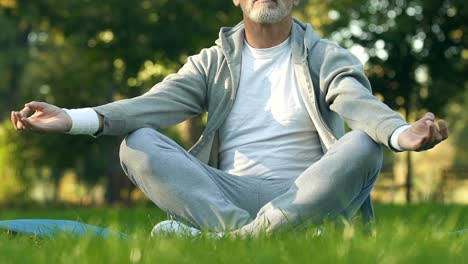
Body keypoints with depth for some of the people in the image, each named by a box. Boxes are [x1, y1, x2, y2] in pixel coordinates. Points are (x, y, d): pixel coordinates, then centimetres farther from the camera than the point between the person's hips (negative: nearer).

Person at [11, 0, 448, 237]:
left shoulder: (325, 59, 9)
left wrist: (404, 134, -39)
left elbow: (361, 104, -13)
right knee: (137, 145, -18)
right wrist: (74, 119, -23)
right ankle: (247, 235, -36)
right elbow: (154, 103, -3)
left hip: (307, 198, -1)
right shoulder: (213, 63, 14)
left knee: (363, 145, -29)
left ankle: (244, 240, -37)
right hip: (225, 197, 2)